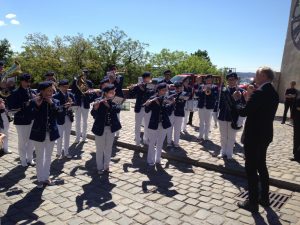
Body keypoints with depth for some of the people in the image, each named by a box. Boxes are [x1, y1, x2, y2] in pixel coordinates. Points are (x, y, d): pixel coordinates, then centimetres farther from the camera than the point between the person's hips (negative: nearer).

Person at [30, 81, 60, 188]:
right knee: (40, 157, 7)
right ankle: (40, 179, 23)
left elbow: (58, 114, -16)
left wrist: (51, 103, -23)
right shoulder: (34, 102, -10)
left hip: (51, 133, 3)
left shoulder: (55, 102, -2)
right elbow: (34, 117, -20)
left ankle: (46, 177, 30)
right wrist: (37, 105, -29)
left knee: (48, 157, 15)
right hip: (39, 133, -3)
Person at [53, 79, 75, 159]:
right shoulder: (56, 96, -12)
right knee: (60, 136, 4)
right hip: (60, 118, -5)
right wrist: (64, 106, -27)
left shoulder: (70, 94, 1)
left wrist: (71, 103, -19)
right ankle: (59, 153, 21)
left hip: (69, 117, 5)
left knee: (67, 136, 14)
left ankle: (66, 152, 28)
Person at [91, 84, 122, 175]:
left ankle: (106, 166, 28)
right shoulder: (98, 101, -14)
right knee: (100, 149, 8)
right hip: (100, 128, -4)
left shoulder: (113, 101, -1)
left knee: (108, 148, 13)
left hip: (111, 128, 4)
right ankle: (100, 168, 23)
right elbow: (93, 114, -20)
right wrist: (95, 108, -40)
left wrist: (108, 105, -32)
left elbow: (117, 109, -19)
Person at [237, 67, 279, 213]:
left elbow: (243, 112, -20)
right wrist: (249, 100, 8)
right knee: (261, 167, 20)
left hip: (254, 136, -9)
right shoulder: (273, 93, 9)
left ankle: (253, 203, 11)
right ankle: (264, 198, 32)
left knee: (251, 169, 1)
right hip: (265, 135, 9)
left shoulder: (259, 93, -21)